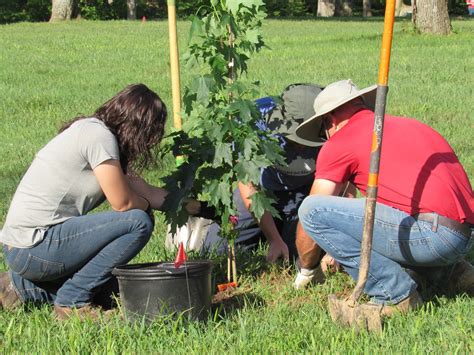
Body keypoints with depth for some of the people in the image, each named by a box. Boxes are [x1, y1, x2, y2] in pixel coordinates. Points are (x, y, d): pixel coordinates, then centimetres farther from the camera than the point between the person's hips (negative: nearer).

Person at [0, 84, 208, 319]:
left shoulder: (92, 130, 14)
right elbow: (123, 203, -14)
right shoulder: (100, 136, -16)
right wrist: (148, 204, 7)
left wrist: (186, 205, 18)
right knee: (139, 222, -15)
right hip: (34, 246, -10)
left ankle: (20, 287, 19)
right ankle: (72, 301, -7)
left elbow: (140, 188, 16)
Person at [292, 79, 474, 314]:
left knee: (313, 210, -7)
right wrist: (338, 252, 48)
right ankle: (449, 271, 15)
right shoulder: (409, 125, 27)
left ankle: (394, 295, -3)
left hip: (430, 233, -9)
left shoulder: (339, 142, 4)